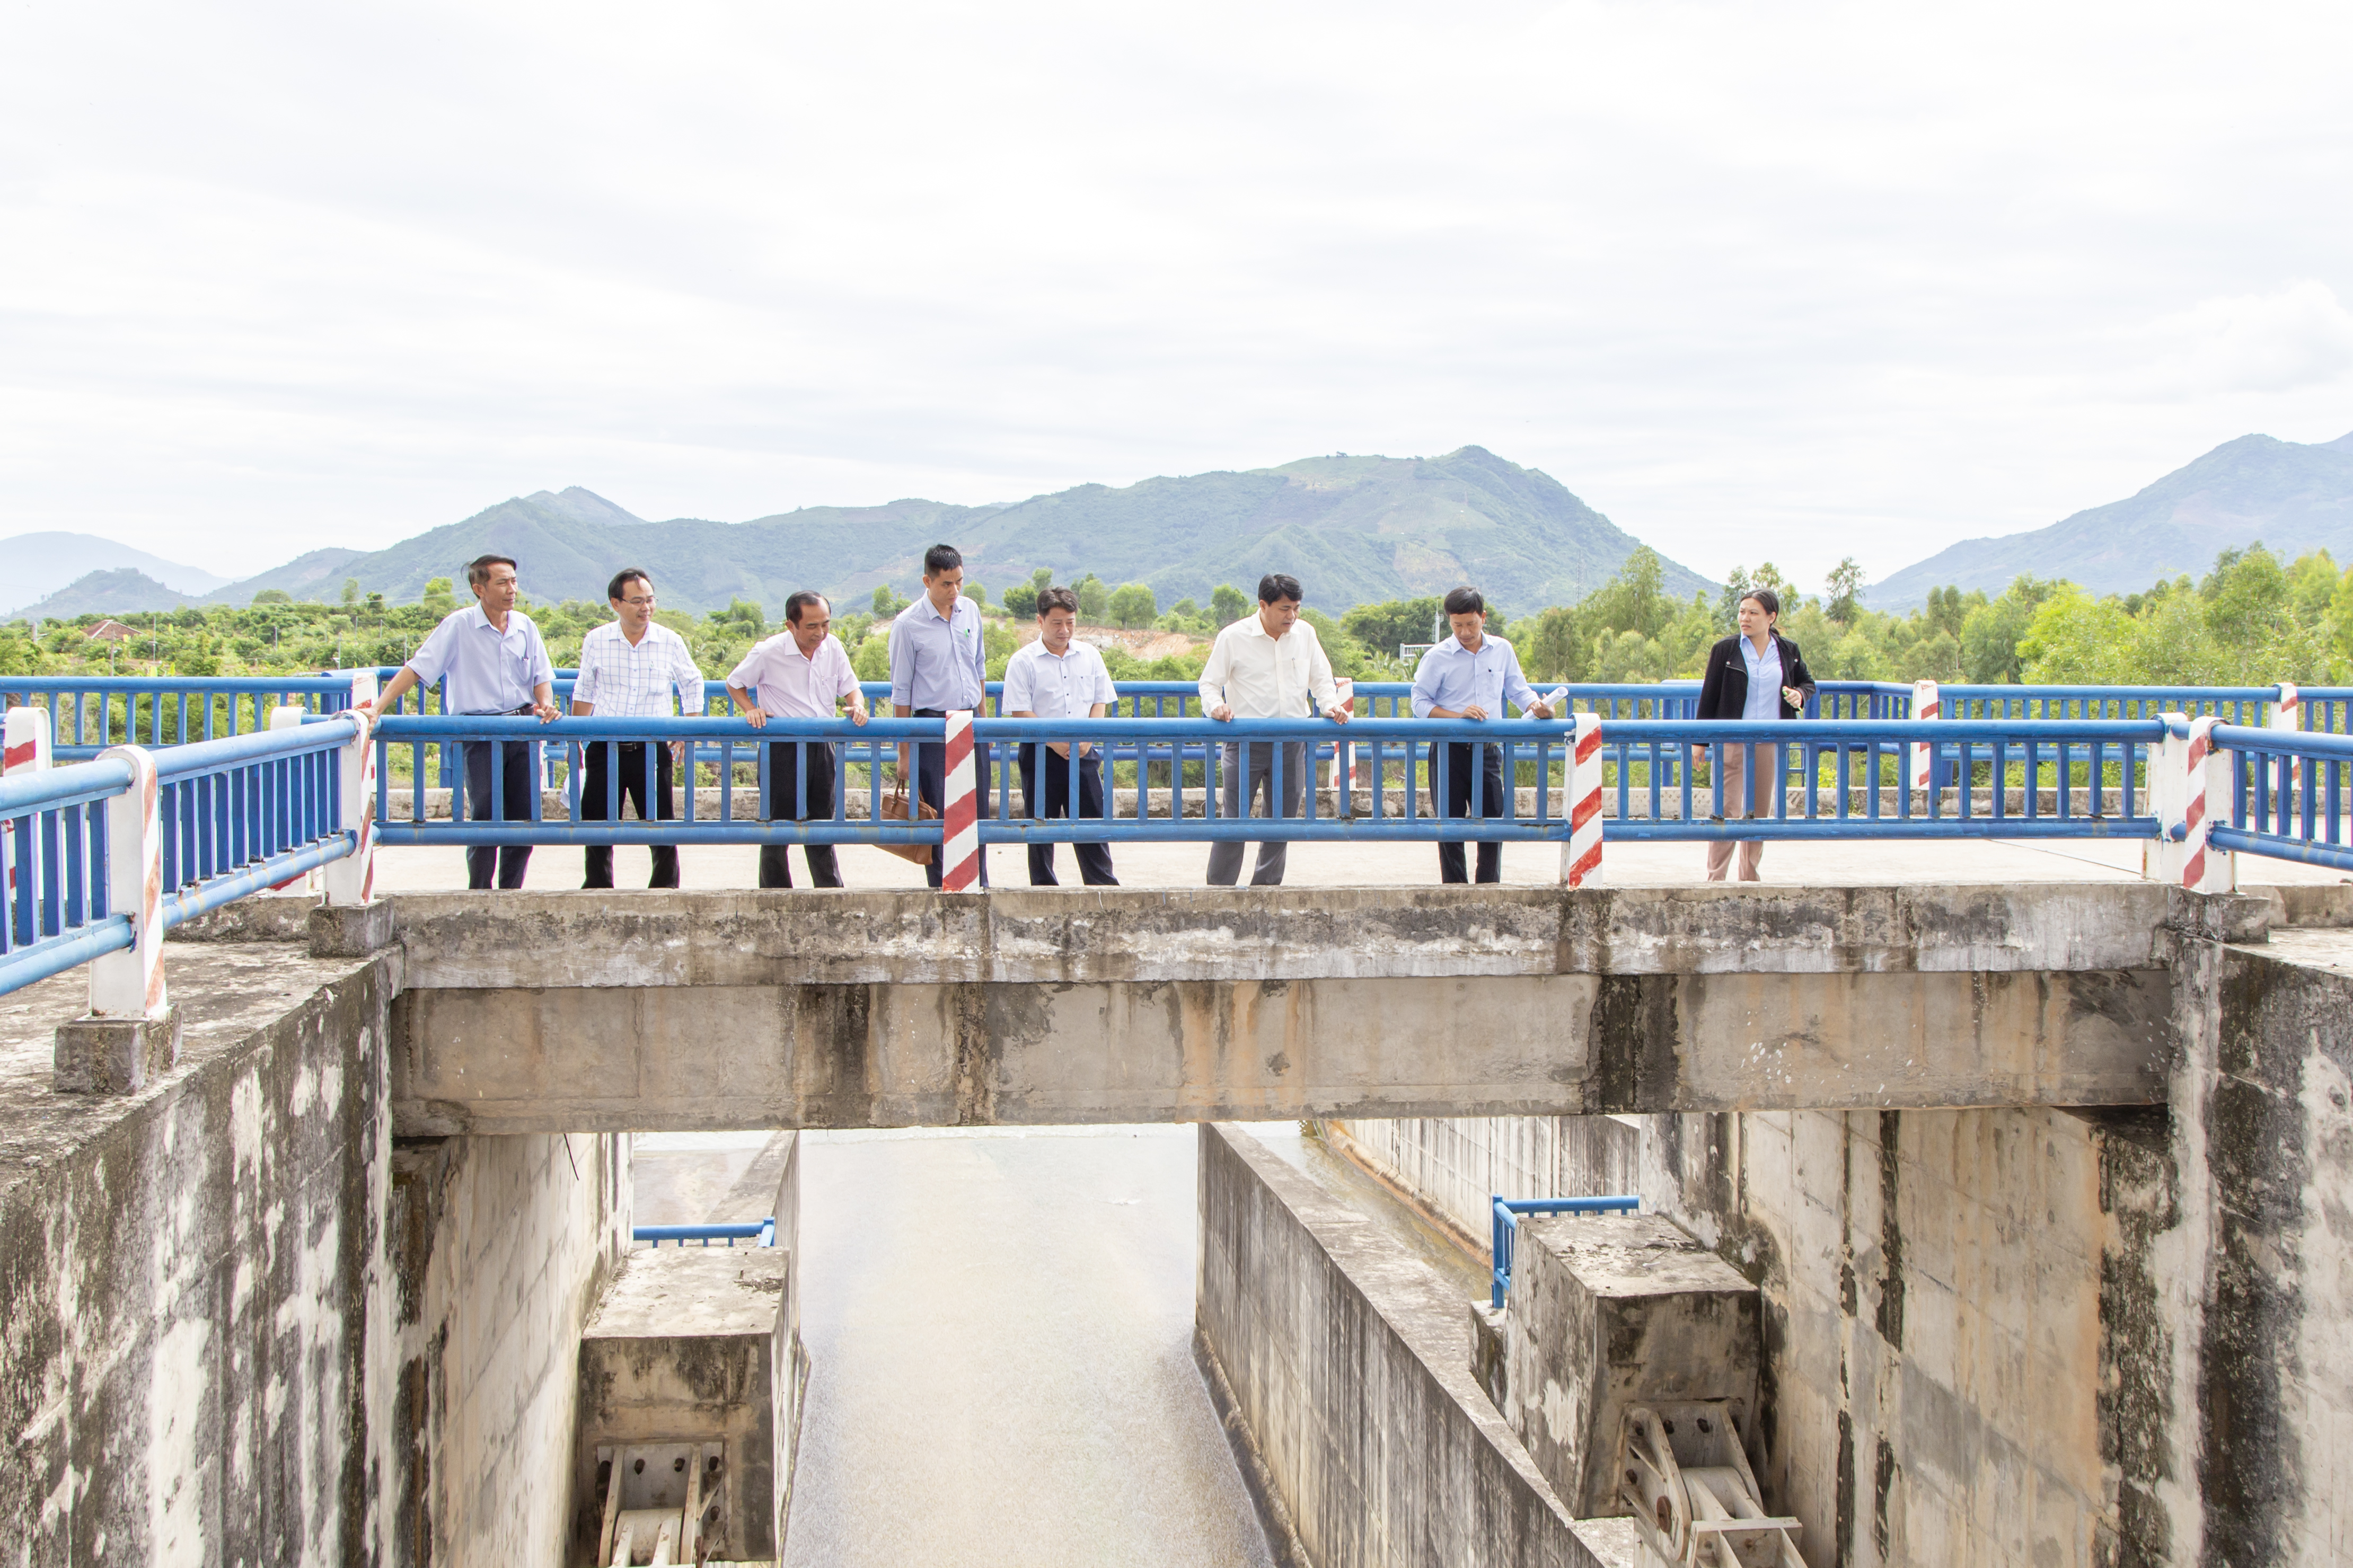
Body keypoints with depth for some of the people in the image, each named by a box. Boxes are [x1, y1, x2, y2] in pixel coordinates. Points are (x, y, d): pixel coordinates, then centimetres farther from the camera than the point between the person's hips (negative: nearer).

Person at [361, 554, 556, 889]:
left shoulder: (524, 626, 7)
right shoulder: (458, 626, -5)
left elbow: (542, 676, 11)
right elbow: (415, 670, -8)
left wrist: (545, 704, -11)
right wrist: (377, 708, -17)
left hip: (523, 732, 4)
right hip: (479, 733, -4)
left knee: (523, 820, 4)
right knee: (484, 820, -6)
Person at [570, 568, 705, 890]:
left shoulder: (671, 642, -1)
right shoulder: (595, 641, 1)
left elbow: (692, 685, 15)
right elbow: (584, 691, 15)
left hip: (653, 749, -1)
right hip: (604, 747, 1)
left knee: (661, 826, 0)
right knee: (596, 826, 5)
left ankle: (665, 889, 12)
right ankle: (597, 889, 19)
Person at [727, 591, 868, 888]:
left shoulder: (832, 647, 1)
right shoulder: (768, 652, -11)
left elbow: (850, 688, 10)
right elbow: (734, 683, 3)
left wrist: (857, 705, -13)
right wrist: (750, 709, -14)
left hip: (822, 746, 4)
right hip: (782, 748, -4)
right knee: (778, 825, 1)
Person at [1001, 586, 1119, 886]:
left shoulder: (1089, 656, 9)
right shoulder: (1023, 661, -3)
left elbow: (1101, 702, 9)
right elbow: (1019, 712, -7)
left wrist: (1087, 739, -7)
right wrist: (1055, 742, -14)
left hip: (1083, 754, 3)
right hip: (1040, 754, -3)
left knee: (1091, 819, 3)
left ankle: (1104, 884, 8)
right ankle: (1043, 887, 13)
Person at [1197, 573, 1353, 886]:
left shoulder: (1305, 634, 7)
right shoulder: (1233, 637, -4)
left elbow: (1321, 679, 15)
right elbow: (1210, 682, 1)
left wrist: (1330, 705, -4)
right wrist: (1216, 707, -20)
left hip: (1292, 741, 4)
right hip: (1245, 741, -4)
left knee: (1283, 820, 8)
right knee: (1235, 817, -6)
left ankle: (1265, 889, 19)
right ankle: (1218, 890, 1)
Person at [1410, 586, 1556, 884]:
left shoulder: (1502, 650, 7)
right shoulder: (1437, 657, -2)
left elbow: (1518, 690, 14)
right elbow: (1420, 703, -3)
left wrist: (1537, 707, -8)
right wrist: (1459, 716, -17)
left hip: (1488, 751, 2)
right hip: (1449, 751, -2)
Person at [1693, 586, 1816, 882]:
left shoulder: (1789, 652, 7)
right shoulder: (1725, 650, -1)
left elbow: (1807, 682, 21)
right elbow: (1709, 695, 2)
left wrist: (1800, 695, -4)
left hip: (1770, 743, 3)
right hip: (1732, 742, -3)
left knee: (1761, 812, 9)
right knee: (1727, 811, -8)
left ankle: (1750, 877, 20)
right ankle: (1715, 878, -4)